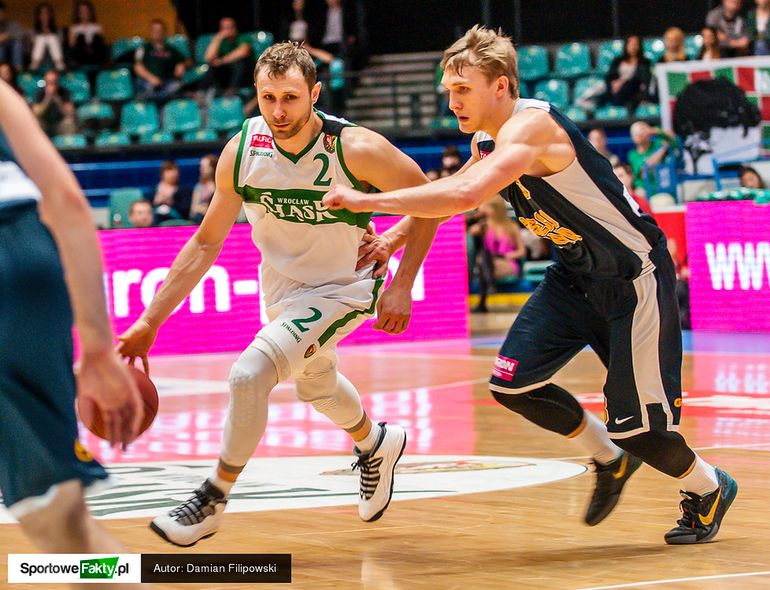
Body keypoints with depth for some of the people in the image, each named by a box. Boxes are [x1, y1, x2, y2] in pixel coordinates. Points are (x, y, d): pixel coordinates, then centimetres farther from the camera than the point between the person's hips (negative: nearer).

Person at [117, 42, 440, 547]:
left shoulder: (356, 149, -29)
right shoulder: (242, 151, -18)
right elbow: (206, 243, -9)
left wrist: (402, 286, -17)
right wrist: (149, 322, -12)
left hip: (344, 287, -6)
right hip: (282, 286, 6)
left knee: (251, 372, -24)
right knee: (314, 382, 29)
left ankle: (213, 501, -7)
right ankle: (376, 443, 62)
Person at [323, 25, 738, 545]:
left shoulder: (531, 127, -29)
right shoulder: (487, 143, 1)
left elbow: (464, 195, -43)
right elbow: (451, 195, 20)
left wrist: (368, 201, -39)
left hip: (635, 277, -9)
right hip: (576, 275, 9)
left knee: (634, 425, -6)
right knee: (513, 384, 0)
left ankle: (709, 489, 24)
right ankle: (611, 460, 22)